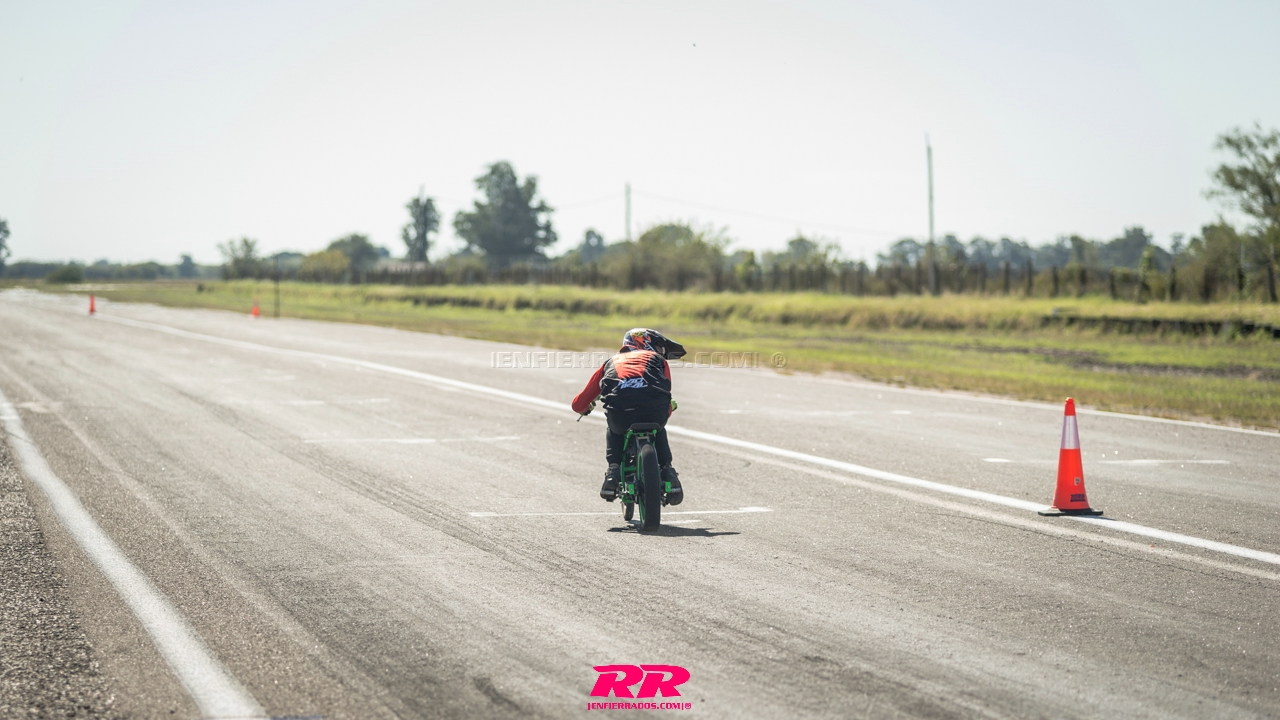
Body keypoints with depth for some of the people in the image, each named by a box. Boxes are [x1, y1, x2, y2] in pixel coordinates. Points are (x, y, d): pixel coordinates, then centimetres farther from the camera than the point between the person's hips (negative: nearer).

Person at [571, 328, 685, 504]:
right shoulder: (658, 360, 32)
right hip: (654, 409, 0)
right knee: (658, 432, 36)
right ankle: (668, 472, 18)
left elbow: (579, 405, 32)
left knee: (614, 433, 36)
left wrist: (585, 408, 56)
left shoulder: (611, 362, 34)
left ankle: (613, 471, 15)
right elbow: (669, 407, 25)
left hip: (619, 412, 0)